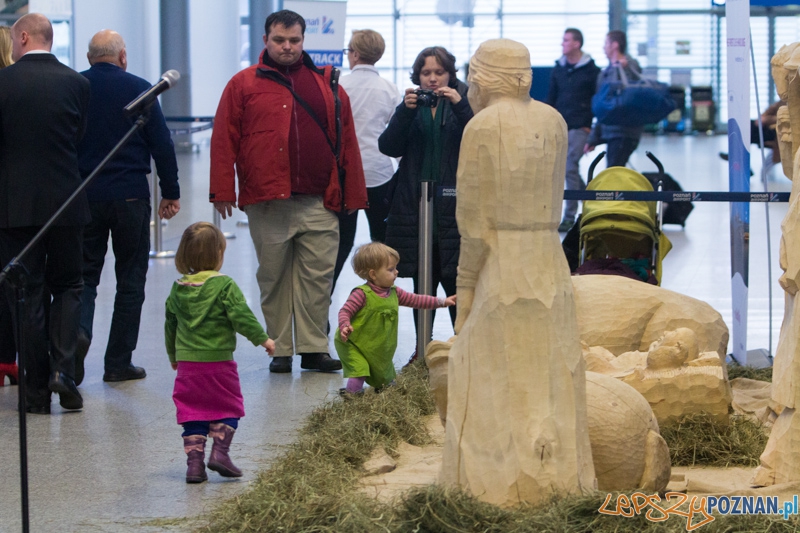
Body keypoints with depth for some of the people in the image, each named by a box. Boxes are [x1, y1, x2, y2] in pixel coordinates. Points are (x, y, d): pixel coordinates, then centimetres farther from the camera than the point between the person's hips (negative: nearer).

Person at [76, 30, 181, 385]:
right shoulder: (138, 89, -3)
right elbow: (161, 144, -4)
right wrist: (171, 192, 4)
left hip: (82, 196, 2)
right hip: (129, 196, -2)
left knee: (84, 274, 10)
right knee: (130, 279, 8)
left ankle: (78, 329, -20)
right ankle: (118, 363, 8)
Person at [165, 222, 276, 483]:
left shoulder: (178, 289, 6)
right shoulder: (224, 286, -10)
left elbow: (170, 324, 16)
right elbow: (241, 316, -14)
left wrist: (173, 355, 29)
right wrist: (262, 339, -1)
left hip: (187, 362, 4)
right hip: (218, 361, -4)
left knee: (192, 413, 9)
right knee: (227, 407, 12)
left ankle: (194, 460, 4)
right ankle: (219, 451, 0)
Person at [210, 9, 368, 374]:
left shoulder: (327, 86, 12)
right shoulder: (243, 85, 6)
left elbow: (347, 143, 11)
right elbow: (224, 141, 2)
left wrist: (354, 194, 6)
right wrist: (223, 192, -4)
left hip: (318, 204, 1)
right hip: (266, 203, -1)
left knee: (318, 277, 0)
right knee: (273, 279, 6)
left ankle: (314, 348, 6)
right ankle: (279, 350, 14)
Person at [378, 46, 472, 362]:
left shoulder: (465, 103, 4)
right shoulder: (410, 105, 12)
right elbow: (388, 147, 0)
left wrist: (460, 106, -19)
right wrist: (406, 111, -12)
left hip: (453, 203, -3)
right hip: (415, 203, 3)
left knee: (456, 282, -9)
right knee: (421, 284, 7)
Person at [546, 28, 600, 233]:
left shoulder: (591, 70, -5)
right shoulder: (559, 68, 9)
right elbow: (551, 98, 14)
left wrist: (590, 126, -7)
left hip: (580, 127, -6)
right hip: (560, 127, 6)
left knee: (570, 168, -9)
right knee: (564, 168, 8)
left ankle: (570, 216, -3)